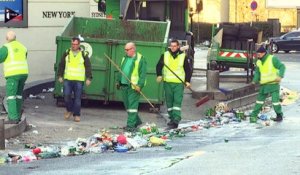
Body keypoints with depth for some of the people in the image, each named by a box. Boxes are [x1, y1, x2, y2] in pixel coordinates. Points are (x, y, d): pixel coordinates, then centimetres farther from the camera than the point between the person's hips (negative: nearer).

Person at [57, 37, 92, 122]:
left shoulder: (84, 54, 2)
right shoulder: (67, 53, 7)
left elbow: (88, 67, 4)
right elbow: (61, 65, 13)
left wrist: (88, 78, -2)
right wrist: (60, 76, 9)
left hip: (79, 80, -2)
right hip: (67, 79, 2)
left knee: (77, 98, -1)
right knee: (66, 96, -5)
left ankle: (76, 115, 6)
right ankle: (69, 110, 19)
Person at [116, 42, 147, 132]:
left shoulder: (140, 59, -8)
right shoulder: (125, 58, 16)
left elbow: (143, 74, -13)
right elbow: (121, 70, 25)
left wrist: (140, 85, -19)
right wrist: (118, 81, 21)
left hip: (134, 86, -8)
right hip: (124, 85, 8)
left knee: (132, 105, -9)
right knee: (127, 105, 13)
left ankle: (131, 125, -10)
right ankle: (137, 121, 27)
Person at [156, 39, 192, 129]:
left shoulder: (183, 56, 2)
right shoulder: (165, 55, 6)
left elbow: (188, 69, 8)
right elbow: (159, 66, 13)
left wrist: (188, 81, 0)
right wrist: (159, 75, -4)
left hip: (179, 83, -3)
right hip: (167, 82, 3)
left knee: (177, 102, -12)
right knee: (169, 102, 9)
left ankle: (176, 121, -18)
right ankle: (172, 118, 22)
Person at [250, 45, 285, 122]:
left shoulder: (273, 59, -11)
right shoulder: (259, 62, 8)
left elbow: (282, 67, -14)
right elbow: (257, 72, 15)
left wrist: (280, 76, -29)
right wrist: (255, 80, -2)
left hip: (273, 84, -6)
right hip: (264, 85, 6)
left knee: (275, 101, -7)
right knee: (259, 100, 9)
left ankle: (279, 116, 9)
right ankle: (253, 115, 15)